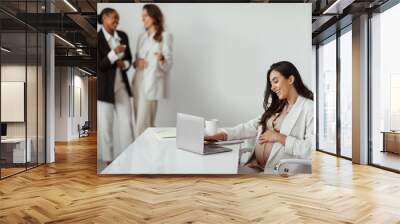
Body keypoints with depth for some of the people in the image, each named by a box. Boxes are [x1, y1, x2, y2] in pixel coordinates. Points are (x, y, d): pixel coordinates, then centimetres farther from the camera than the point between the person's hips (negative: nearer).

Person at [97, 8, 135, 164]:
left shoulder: (123, 36, 3)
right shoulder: (97, 38, -13)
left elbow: (129, 58, 11)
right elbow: (99, 66, -16)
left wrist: (124, 64, -12)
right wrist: (114, 53, -28)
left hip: (121, 84, 5)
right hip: (103, 86, -4)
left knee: (126, 121, 2)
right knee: (105, 123, 4)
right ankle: (108, 157, 21)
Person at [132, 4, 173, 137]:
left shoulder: (165, 36, -3)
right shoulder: (142, 37, 16)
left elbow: (168, 65, -8)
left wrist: (161, 59, -30)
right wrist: (136, 62, -2)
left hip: (152, 84, -6)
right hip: (138, 82, 6)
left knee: (143, 124, -9)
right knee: (142, 122, 9)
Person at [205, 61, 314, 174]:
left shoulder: (309, 108, -4)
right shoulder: (277, 107, 21)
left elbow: (311, 148, -15)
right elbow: (250, 127, 14)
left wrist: (278, 137, -11)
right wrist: (219, 135, 3)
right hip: (255, 166, 7)